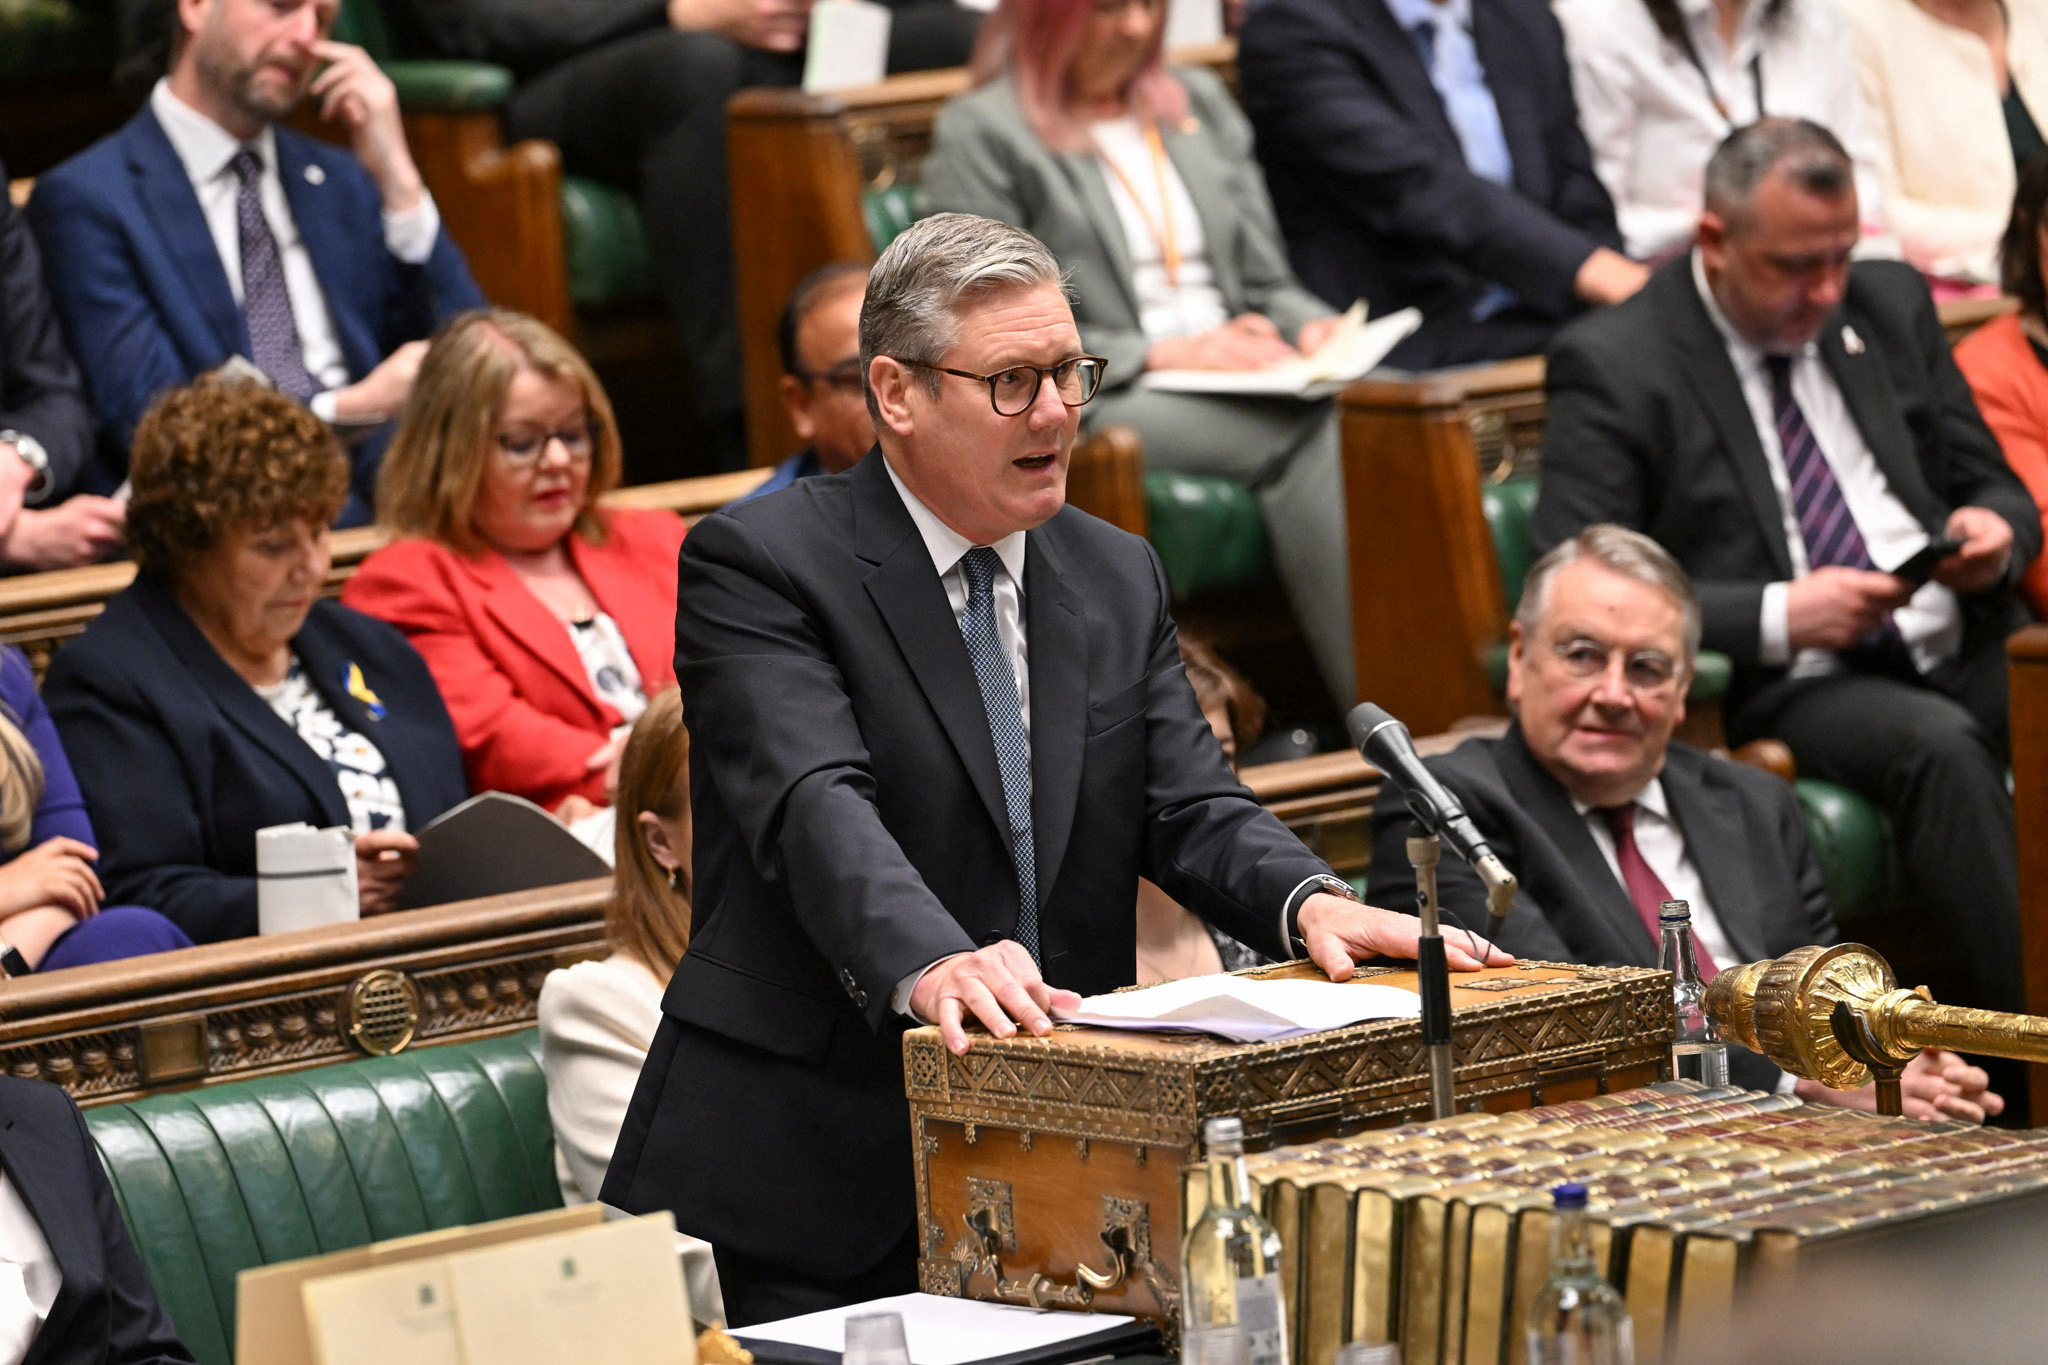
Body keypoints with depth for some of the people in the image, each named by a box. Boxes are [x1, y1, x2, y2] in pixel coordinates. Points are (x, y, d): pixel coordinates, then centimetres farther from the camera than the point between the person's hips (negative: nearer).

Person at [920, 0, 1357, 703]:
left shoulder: (1200, 102, 23)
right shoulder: (980, 133, 3)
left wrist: (1311, 328, -2)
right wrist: (1167, 355, -13)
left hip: (1240, 375, 5)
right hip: (1093, 403, -5)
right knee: (1314, 431, -33)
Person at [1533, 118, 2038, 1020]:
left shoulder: (1891, 306, 16)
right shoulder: (1612, 366, -2)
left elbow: (1992, 487, 24)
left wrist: (1995, 530, -3)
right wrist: (1778, 618, -19)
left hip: (1956, 646, 6)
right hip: (1777, 685, -5)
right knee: (1939, 746, -35)